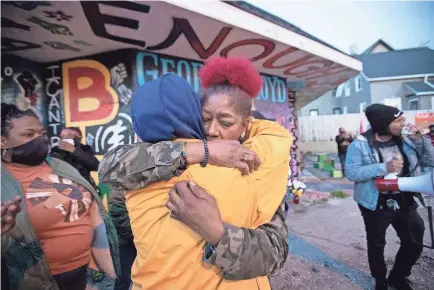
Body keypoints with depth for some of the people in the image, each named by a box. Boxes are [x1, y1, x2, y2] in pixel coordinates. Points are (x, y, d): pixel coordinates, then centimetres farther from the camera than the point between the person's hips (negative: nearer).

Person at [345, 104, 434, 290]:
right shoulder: (360, 145, -16)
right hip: (376, 205, -5)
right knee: (376, 245, 12)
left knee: (415, 243, 15)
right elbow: (351, 172, -23)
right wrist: (384, 167, -29)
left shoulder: (406, 140, 0)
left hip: (405, 201, 5)